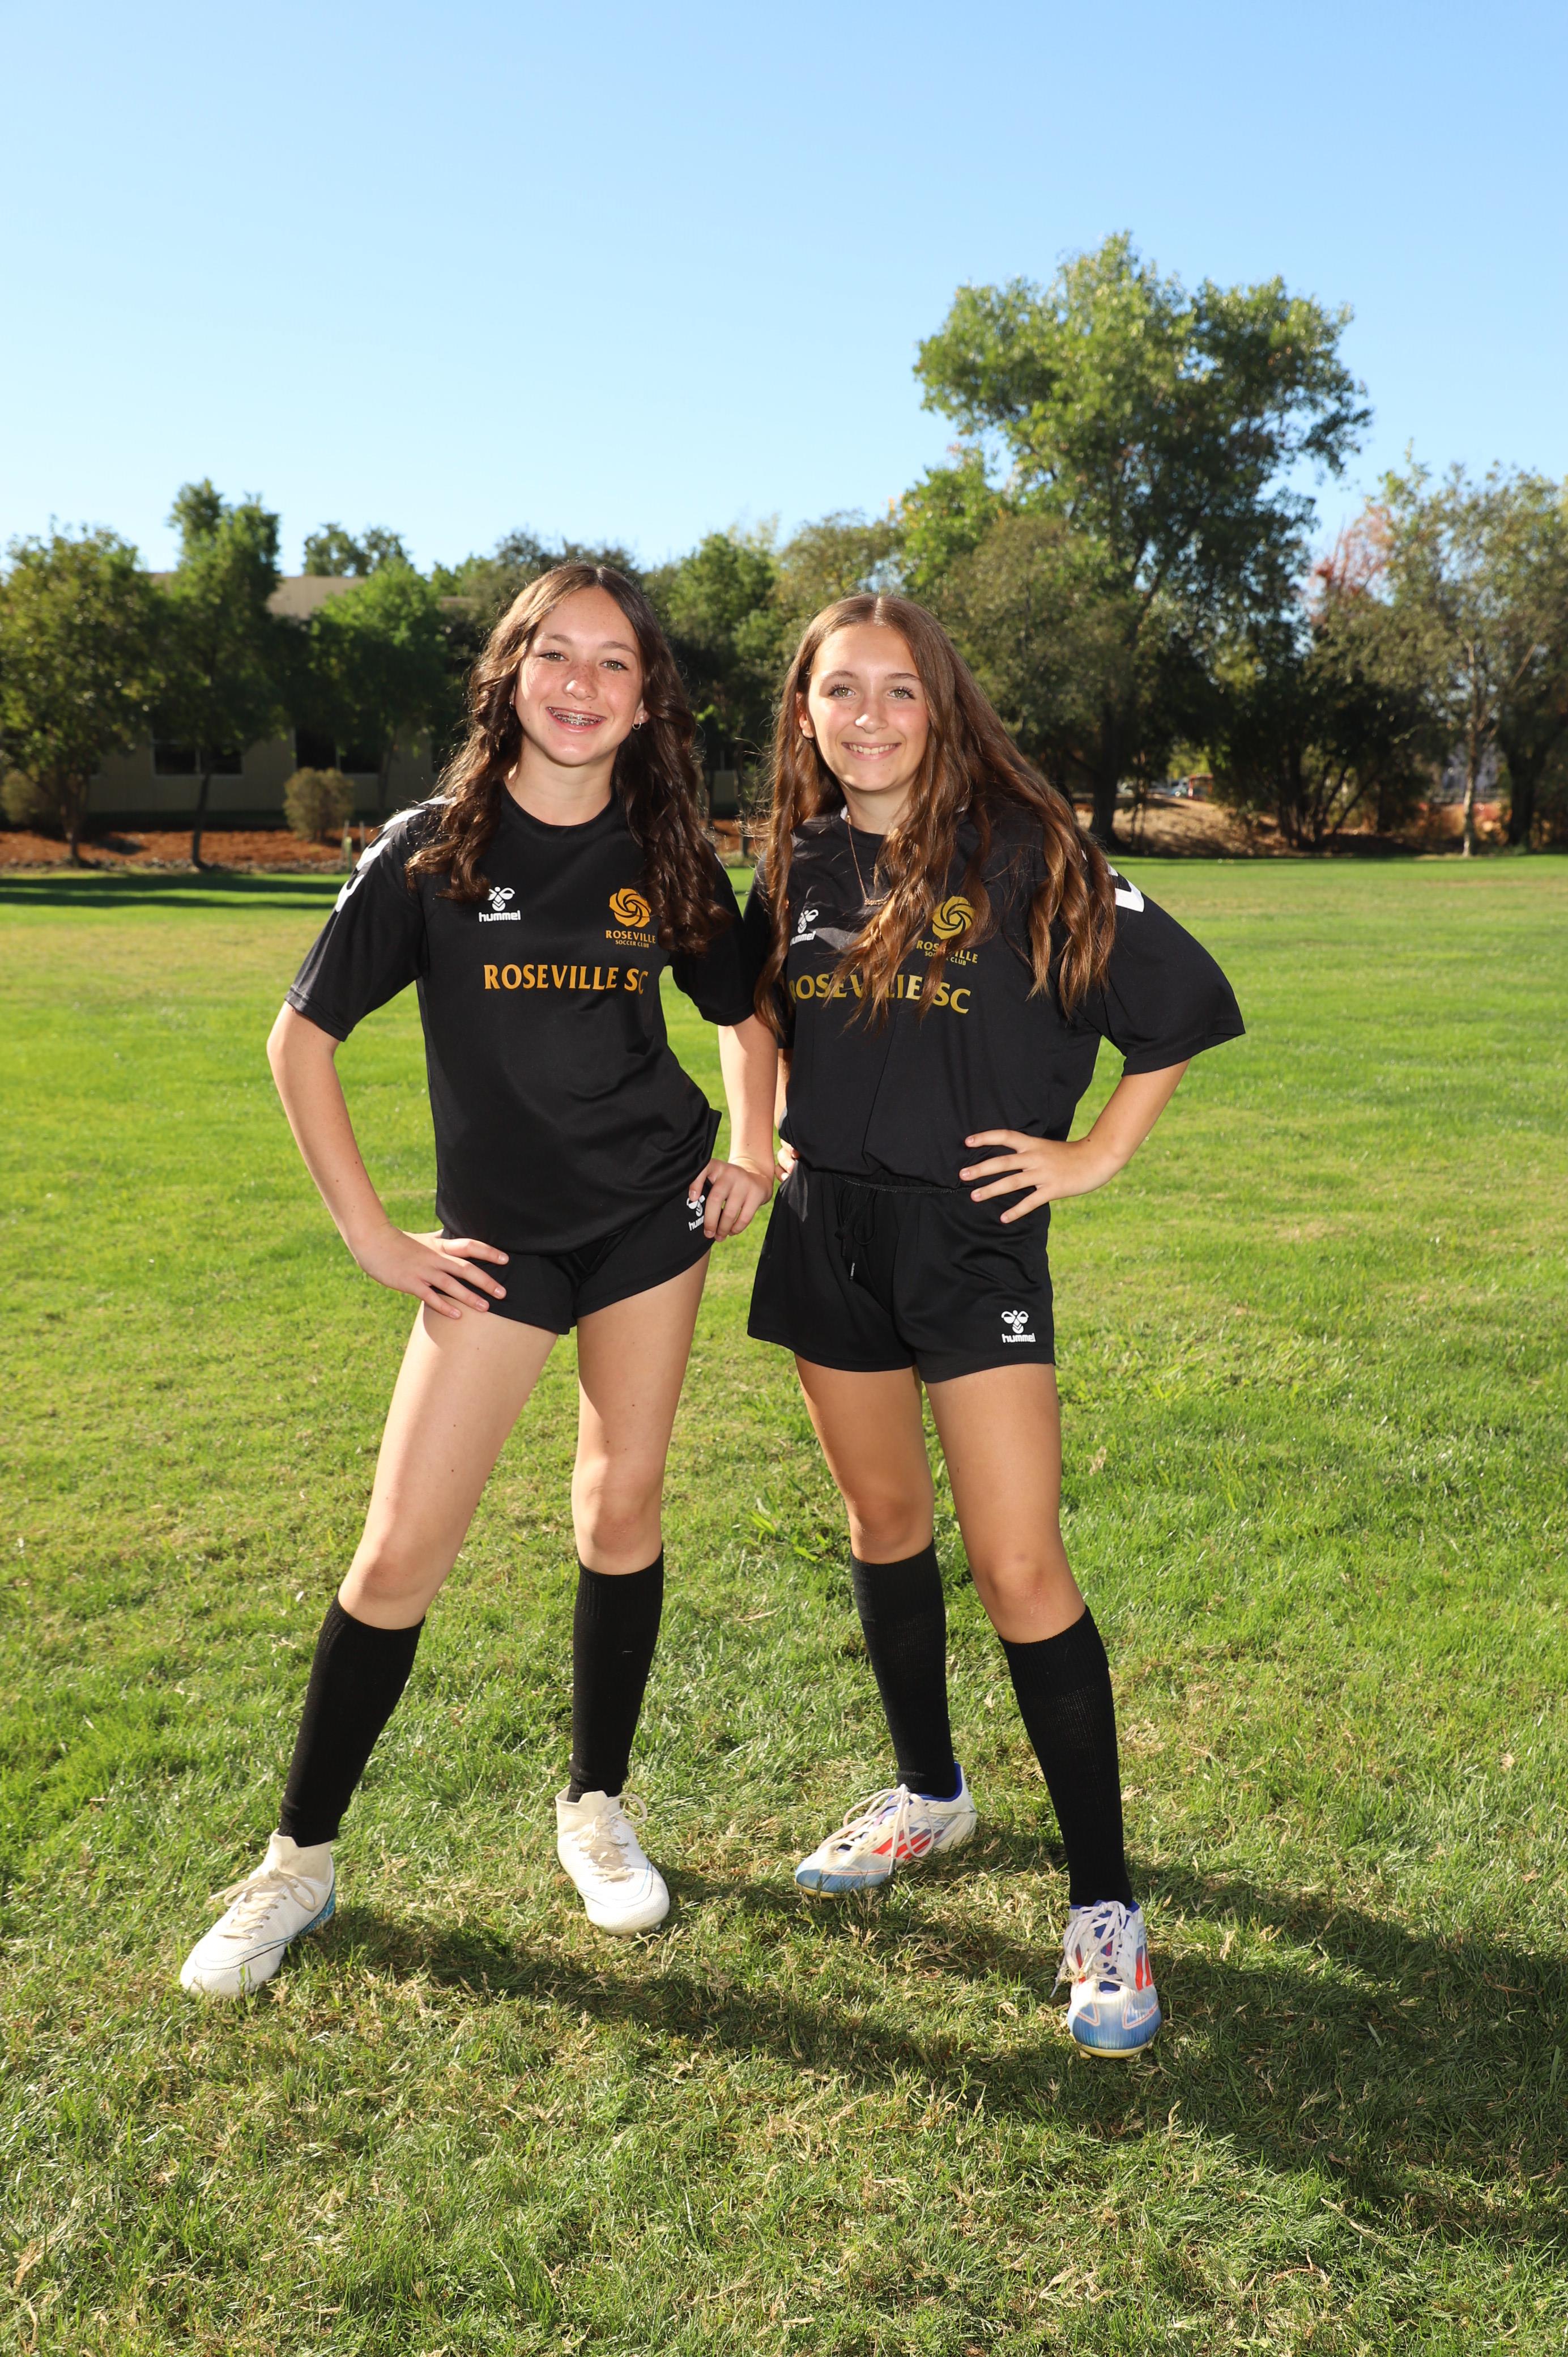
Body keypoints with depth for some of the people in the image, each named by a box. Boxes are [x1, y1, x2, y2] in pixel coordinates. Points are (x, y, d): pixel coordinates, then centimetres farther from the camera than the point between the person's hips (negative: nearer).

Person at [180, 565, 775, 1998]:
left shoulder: (668, 860, 0)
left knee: (622, 1512, 9)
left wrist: (755, 1152, 5)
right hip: (498, 1239, -2)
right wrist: (373, 1237, -8)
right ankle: (301, 1861, 14)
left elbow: (743, 1008, 18)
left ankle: (597, 1809, 28)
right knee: (400, 1556, -3)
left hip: (652, 1214, 3)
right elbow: (301, 1038, -5)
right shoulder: (433, 851, -8)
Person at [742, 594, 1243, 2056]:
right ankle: (929, 1795, 37)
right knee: (882, 1522, 16)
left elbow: (1184, 1000, -4)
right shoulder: (798, 868, 5)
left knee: (1019, 1569, -8)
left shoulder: (1024, 854, -9)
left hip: (972, 1232, -5)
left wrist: (1099, 1154, -5)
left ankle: (1103, 1904, 5)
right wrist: (769, 1130, 11)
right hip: (828, 1229, 5)